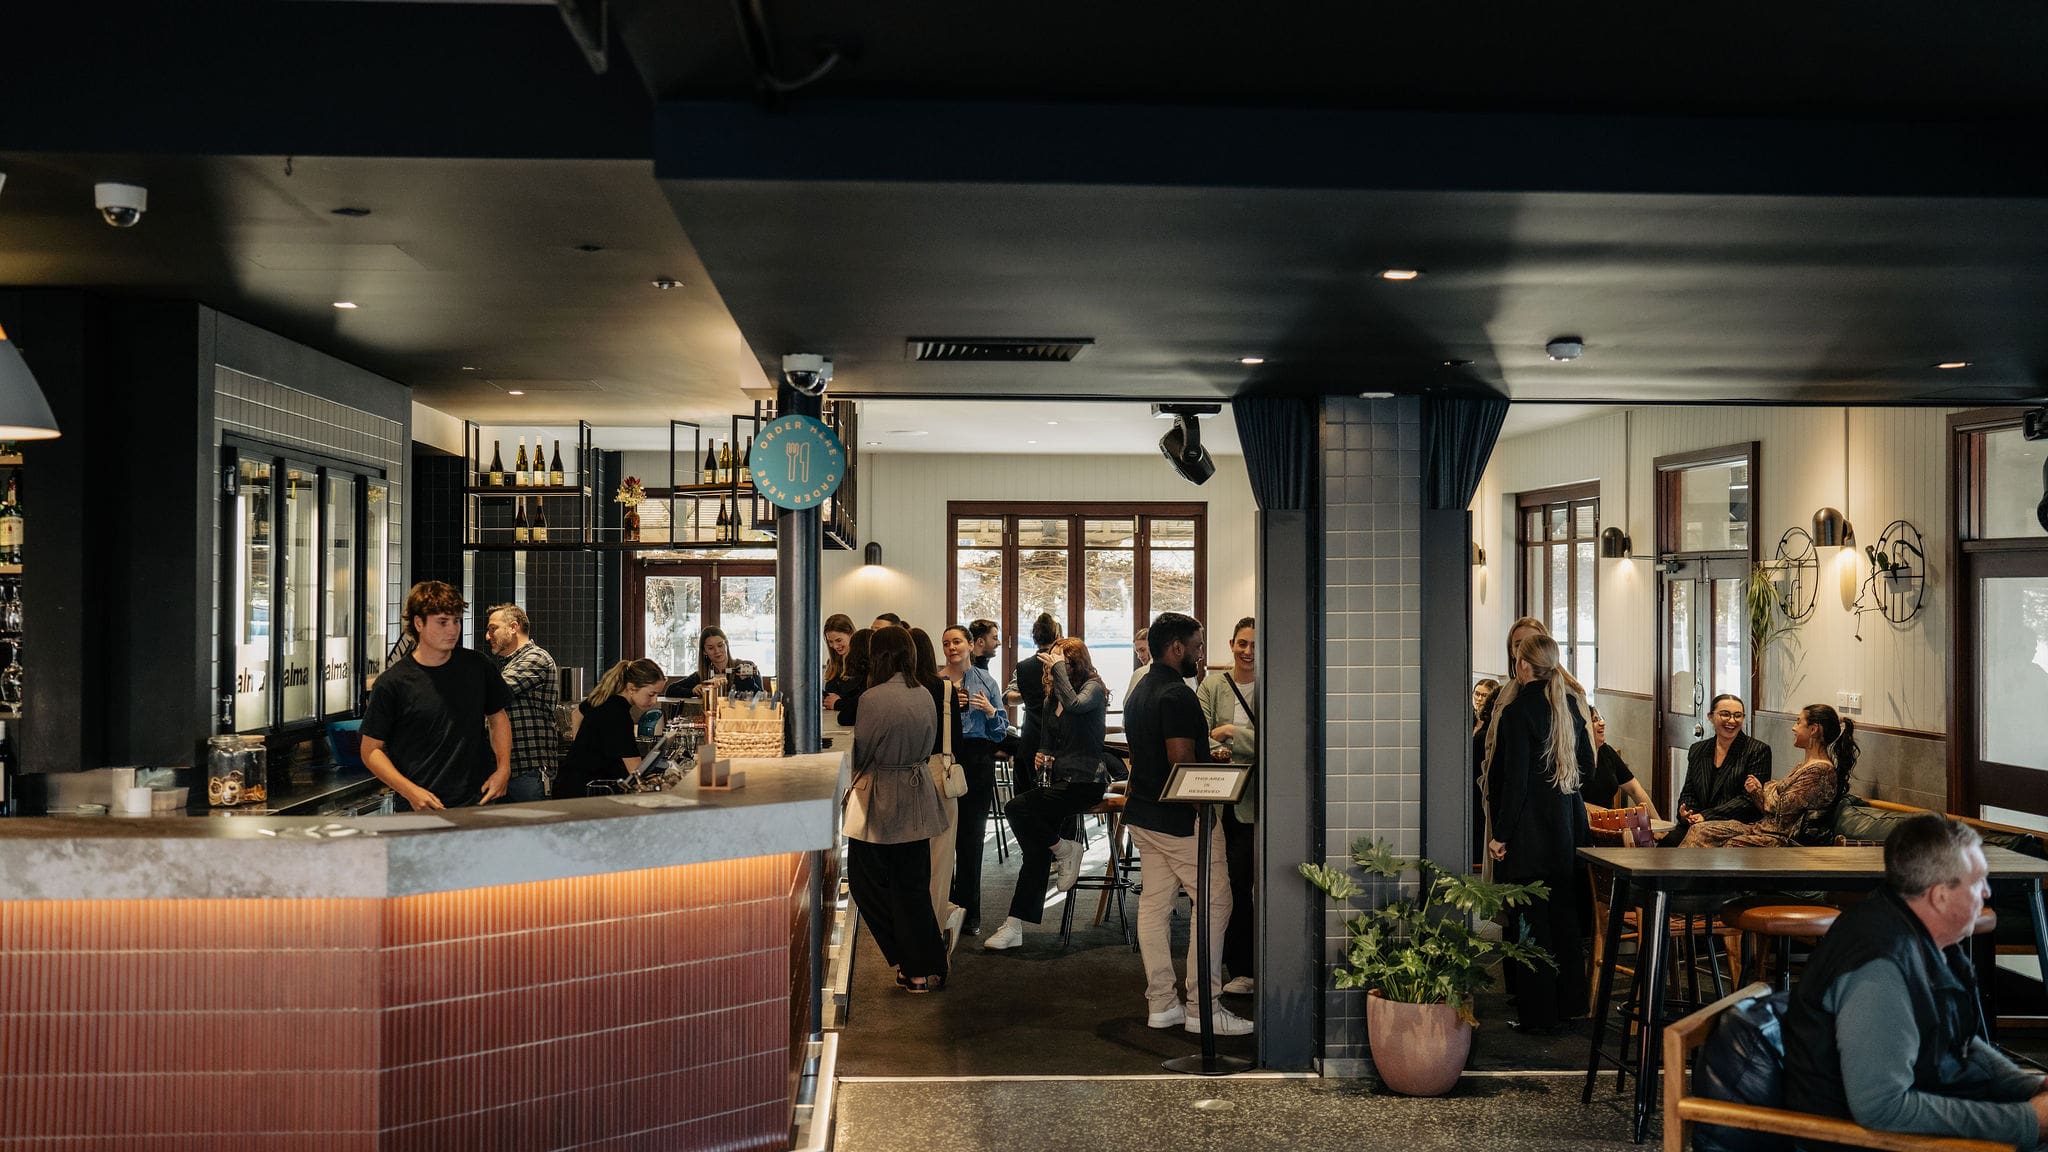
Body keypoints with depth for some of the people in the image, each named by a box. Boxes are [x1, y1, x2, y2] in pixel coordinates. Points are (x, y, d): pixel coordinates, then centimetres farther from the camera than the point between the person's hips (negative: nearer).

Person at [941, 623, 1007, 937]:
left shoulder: (986, 681, 8)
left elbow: (1002, 729, 9)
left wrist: (990, 711, -10)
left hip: (977, 761, 0)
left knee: (971, 835, 2)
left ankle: (969, 911, 10)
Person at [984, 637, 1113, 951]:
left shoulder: (1093, 688, -5)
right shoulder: (1054, 696, 18)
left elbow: (1075, 704, -30)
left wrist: (1059, 669, -18)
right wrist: (1046, 758, 6)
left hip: (1085, 782, -7)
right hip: (1059, 783, 7)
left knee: (1016, 808, -24)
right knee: (1036, 849, -8)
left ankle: (1065, 850, -3)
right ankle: (1015, 926, -8)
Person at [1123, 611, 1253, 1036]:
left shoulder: (1139, 693, 14)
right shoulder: (1177, 695, -18)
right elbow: (1181, 763, -23)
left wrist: (1206, 754, 20)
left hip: (1144, 815, 10)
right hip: (1181, 820, -10)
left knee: (1154, 903, 9)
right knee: (1213, 904, -3)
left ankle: (1161, 1004, 12)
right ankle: (1202, 1007, -2)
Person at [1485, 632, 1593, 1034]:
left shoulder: (1519, 710, -16)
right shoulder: (1570, 705, 6)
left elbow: (1514, 778, -18)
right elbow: (1587, 765, 15)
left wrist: (1500, 834, -14)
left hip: (1529, 832, -8)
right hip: (1566, 825, 8)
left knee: (1531, 921, -1)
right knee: (1563, 915, 15)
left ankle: (1540, 1014, 3)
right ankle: (1568, 1004, 24)